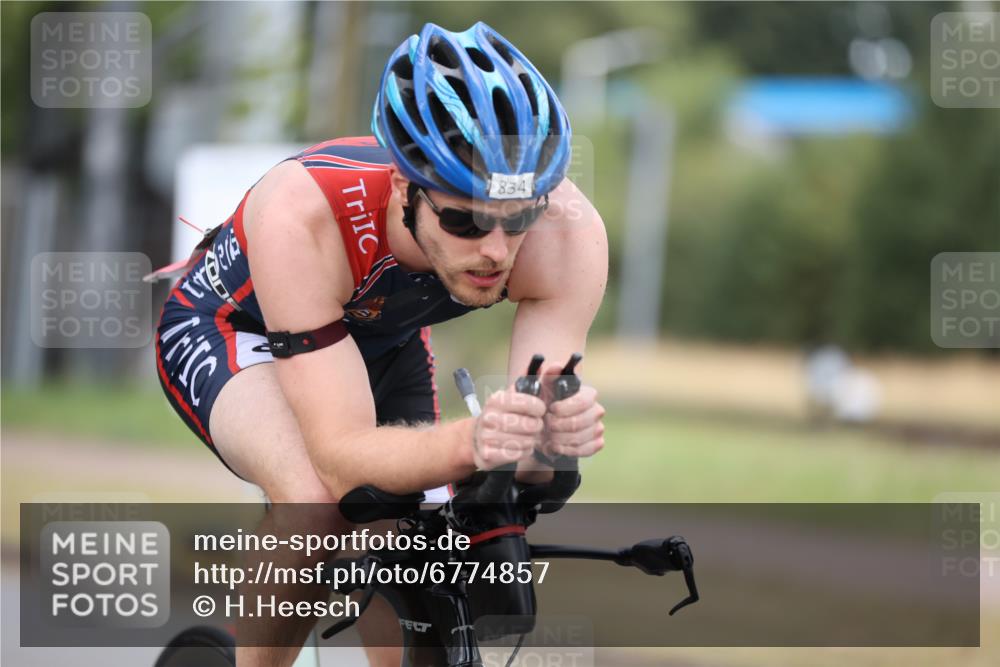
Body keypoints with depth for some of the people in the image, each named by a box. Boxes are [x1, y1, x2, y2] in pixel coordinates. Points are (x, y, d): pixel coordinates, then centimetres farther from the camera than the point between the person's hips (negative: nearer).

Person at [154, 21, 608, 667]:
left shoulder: (566, 230, -34)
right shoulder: (304, 215, -44)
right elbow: (342, 461, -45)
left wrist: (558, 431, -58)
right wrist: (469, 442, -65)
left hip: (382, 340, 4)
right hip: (228, 327, -4)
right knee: (314, 501, -33)